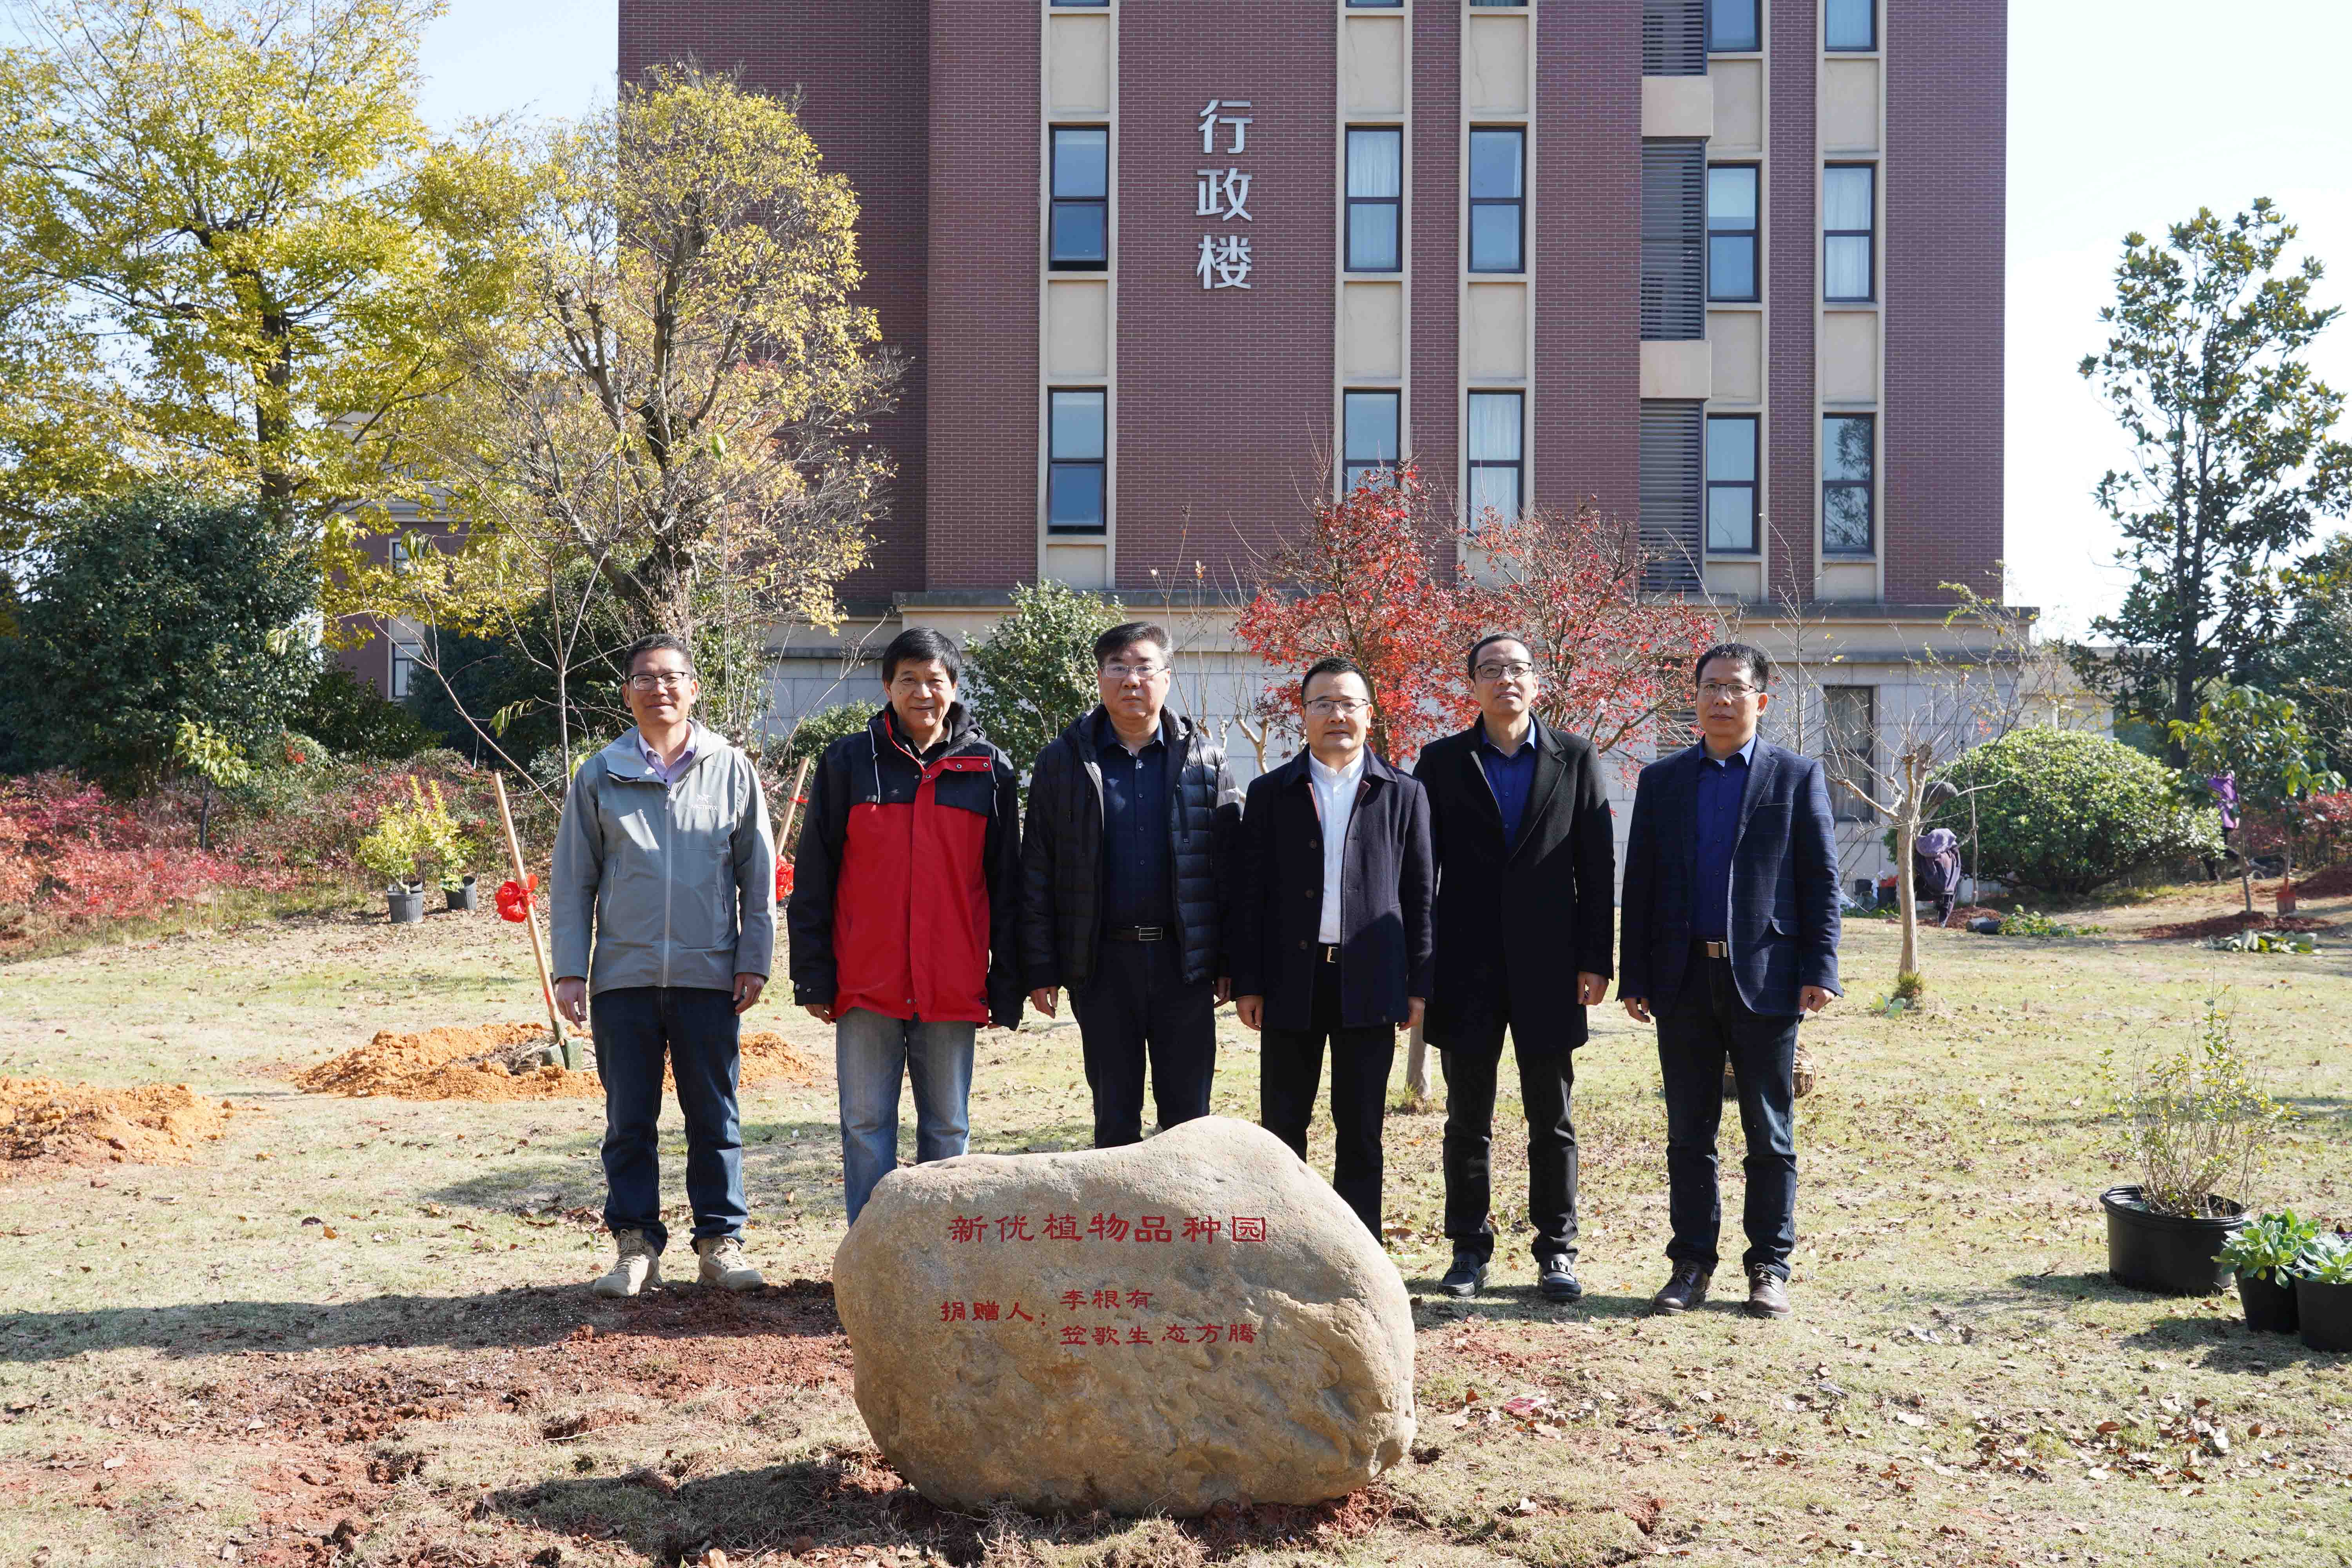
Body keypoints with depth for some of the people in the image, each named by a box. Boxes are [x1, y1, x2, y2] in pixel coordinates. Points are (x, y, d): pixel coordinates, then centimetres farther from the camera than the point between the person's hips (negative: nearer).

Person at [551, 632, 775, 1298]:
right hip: (623, 975, 0)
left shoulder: (731, 769, 5)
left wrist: (754, 962, 2)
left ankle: (721, 1240, 15)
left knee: (715, 1117, 6)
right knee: (629, 1121, 6)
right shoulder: (600, 775, 6)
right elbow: (573, 880, 8)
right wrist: (569, 970, 1)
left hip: (709, 976, 0)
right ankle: (635, 1243, 15)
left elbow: (758, 874, 8)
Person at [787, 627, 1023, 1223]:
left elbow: (1006, 885, 6)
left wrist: (1007, 990, 2)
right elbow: (813, 878, 4)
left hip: (953, 990, 1)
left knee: (948, 1128, 9)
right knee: (866, 1126, 4)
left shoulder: (989, 770, 5)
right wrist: (813, 977, -1)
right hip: (866, 986, 0)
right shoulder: (848, 762, 3)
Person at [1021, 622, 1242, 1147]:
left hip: (1185, 961, 0)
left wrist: (1230, 963, -2)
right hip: (1104, 963, 0)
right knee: (1114, 1117, 9)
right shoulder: (1063, 760, 3)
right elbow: (1038, 872, 3)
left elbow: (1228, 864, 3)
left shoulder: (1203, 759, 5)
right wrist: (1041, 967, -2)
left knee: (1188, 1114, 6)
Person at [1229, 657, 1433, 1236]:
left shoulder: (1404, 795, 6)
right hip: (1291, 982, 1)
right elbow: (1248, 894, 5)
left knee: (1361, 1132, 6)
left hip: (1368, 985, 0)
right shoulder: (1270, 793, 6)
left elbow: (1421, 894, 6)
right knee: (1283, 1128, 6)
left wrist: (1418, 985, 2)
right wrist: (1246, 984, 0)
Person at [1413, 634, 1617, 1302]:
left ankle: (1557, 1252, 16)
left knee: (1552, 1120, 7)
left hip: (1548, 967, 0)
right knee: (1467, 1118, 7)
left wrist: (1595, 959, -3)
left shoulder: (1576, 758, 6)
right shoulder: (1442, 761, 5)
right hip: (1467, 969, 0)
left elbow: (1598, 865, 4)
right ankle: (1470, 1251, 17)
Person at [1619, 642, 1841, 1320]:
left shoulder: (1798, 777, 4)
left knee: (1771, 1135, 5)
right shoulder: (1661, 781, 10)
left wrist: (1818, 972, -8)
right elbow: (1639, 884, 9)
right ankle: (1692, 1263, 17)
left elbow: (1822, 882, 1)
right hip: (1683, 981, 2)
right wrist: (1633, 978, 4)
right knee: (1688, 1134, 8)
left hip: (1764, 980, -2)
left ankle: (1770, 1267, 15)